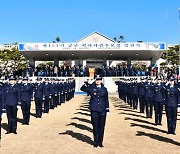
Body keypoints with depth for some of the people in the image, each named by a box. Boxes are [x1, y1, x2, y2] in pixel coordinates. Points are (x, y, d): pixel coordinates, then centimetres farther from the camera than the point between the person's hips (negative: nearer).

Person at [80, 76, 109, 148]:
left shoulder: (104, 89, 7)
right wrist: (86, 84, -14)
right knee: (95, 126, 3)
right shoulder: (91, 88, 3)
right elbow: (82, 89, 5)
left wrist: (107, 108, 10)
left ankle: (100, 142, 17)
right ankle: (96, 142, 14)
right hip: (94, 110, -1)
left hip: (102, 110, 1)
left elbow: (106, 99, 13)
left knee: (101, 126, 5)